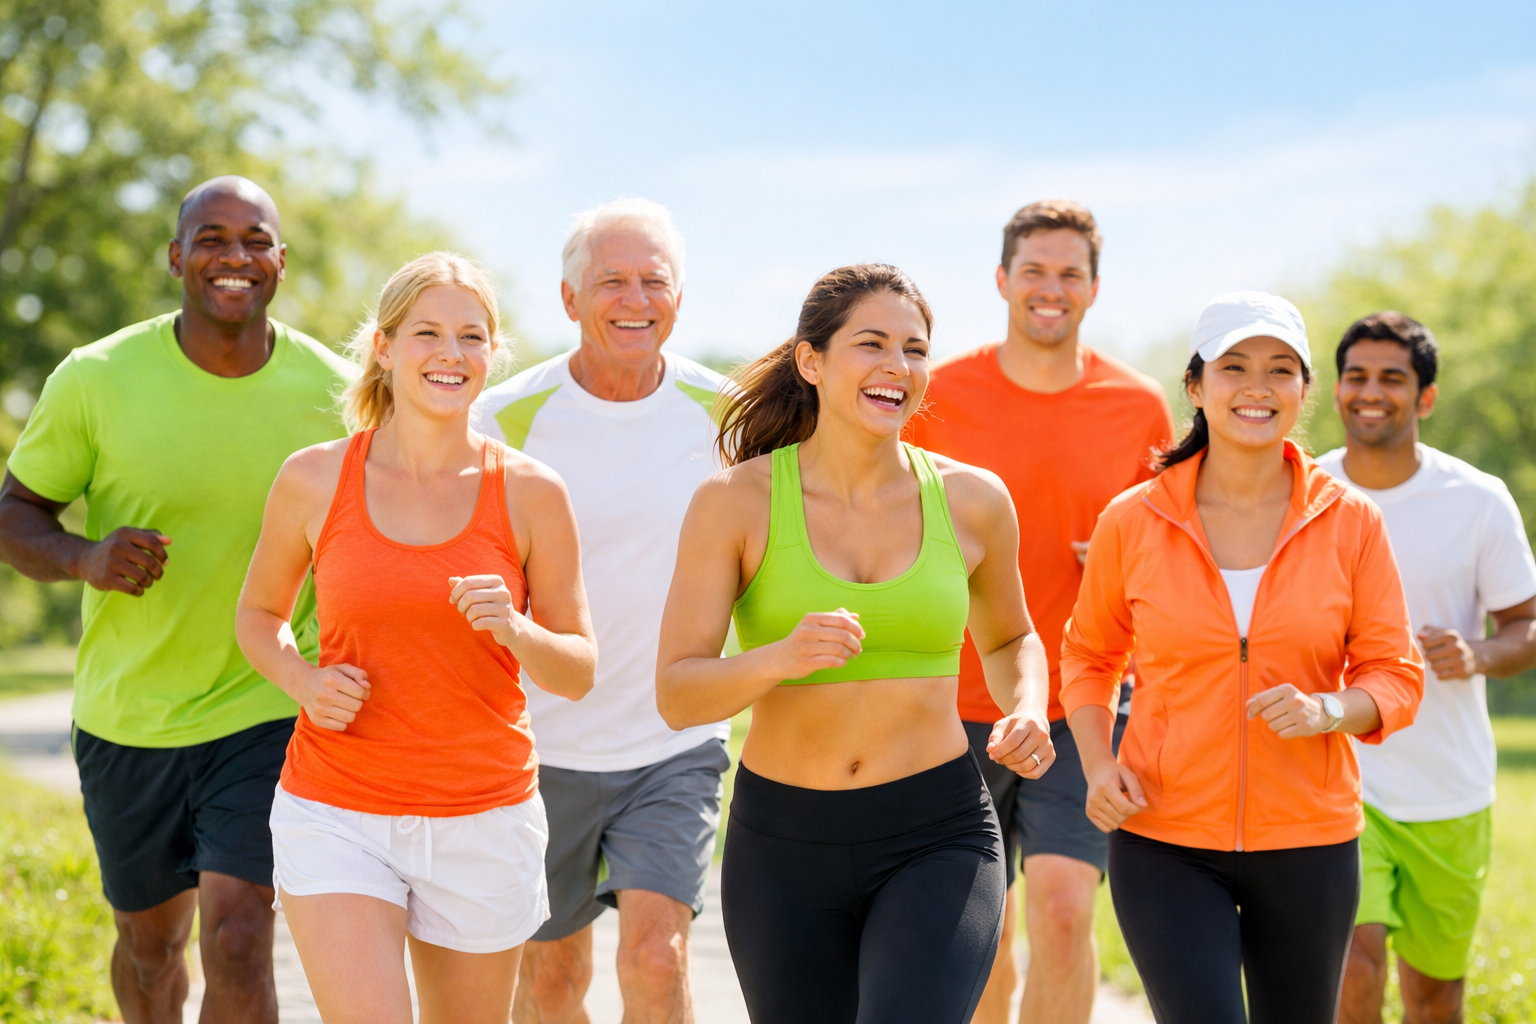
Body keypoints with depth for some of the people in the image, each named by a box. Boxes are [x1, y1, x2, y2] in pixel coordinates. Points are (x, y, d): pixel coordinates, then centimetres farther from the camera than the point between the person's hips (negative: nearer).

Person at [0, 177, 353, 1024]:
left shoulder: (332, 390, -7)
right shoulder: (95, 379, -10)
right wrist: (85, 558, -24)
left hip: (269, 710, -1)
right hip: (127, 719, 1)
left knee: (237, 939, -15)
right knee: (150, 936, 18)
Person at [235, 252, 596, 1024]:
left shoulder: (529, 493, -3)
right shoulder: (313, 480, -2)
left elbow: (578, 674, 2)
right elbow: (259, 614, 14)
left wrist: (515, 629, -19)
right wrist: (301, 679, -7)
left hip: (483, 818, 1)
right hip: (337, 814, -1)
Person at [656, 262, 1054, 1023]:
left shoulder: (971, 500, -1)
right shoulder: (736, 502, -7)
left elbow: (1008, 638, 19)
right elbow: (676, 694, -11)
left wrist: (1027, 712, -3)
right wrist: (780, 658, -30)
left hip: (937, 841, 0)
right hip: (782, 846, 1)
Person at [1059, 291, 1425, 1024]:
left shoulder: (1350, 523, -2)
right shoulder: (1132, 522, -3)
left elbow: (1396, 677, 2)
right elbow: (1089, 654, 12)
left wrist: (1327, 709, -20)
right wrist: (1098, 767, -4)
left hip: (1307, 843, 2)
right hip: (1164, 839, -1)